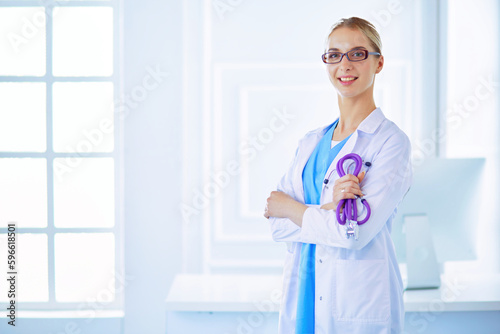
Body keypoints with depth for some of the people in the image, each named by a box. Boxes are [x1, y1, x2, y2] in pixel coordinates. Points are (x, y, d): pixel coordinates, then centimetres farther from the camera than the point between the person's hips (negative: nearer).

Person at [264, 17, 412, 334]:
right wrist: (328, 209, -18)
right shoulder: (310, 142, 9)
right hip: (302, 297, 5)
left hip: (359, 305, -5)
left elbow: (357, 231, -18)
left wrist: (289, 207, -5)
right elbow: (278, 226, 0)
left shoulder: (391, 141, -9)